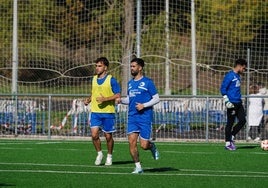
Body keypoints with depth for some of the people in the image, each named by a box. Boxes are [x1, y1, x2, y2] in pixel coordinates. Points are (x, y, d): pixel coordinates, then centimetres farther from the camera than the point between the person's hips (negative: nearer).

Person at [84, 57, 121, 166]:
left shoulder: (111, 80, -6)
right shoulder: (94, 79, 11)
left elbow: (117, 95, -9)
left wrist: (105, 99, -20)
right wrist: (88, 100, 5)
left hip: (108, 112, -4)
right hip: (95, 112, 4)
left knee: (108, 136, 4)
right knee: (94, 134, -9)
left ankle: (109, 156, 23)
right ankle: (99, 154, 13)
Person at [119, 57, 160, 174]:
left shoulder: (147, 82, -5)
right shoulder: (130, 83, 13)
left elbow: (156, 98, -4)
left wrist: (144, 105, -16)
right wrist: (121, 100, 2)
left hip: (145, 117, -5)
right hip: (132, 117, 5)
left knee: (144, 145, -7)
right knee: (131, 142, -7)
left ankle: (152, 147, 29)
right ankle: (138, 167, 3)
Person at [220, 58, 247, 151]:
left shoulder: (238, 76, 16)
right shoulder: (229, 76, -11)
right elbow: (223, 89, -13)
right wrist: (227, 101, -18)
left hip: (238, 103, 9)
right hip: (232, 104, -9)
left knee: (242, 120, 3)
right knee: (230, 123, -3)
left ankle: (231, 137, 16)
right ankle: (228, 143, 4)